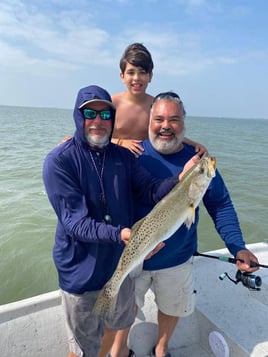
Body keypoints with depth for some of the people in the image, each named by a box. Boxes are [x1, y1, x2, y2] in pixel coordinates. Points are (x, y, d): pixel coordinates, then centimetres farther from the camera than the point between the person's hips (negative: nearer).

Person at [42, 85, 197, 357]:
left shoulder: (123, 156, -2)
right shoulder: (59, 161, -18)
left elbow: (152, 191, -9)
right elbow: (75, 222, -24)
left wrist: (181, 178, -28)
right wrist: (120, 234, -39)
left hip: (121, 262, 5)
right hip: (82, 272, -4)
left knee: (117, 324, 29)